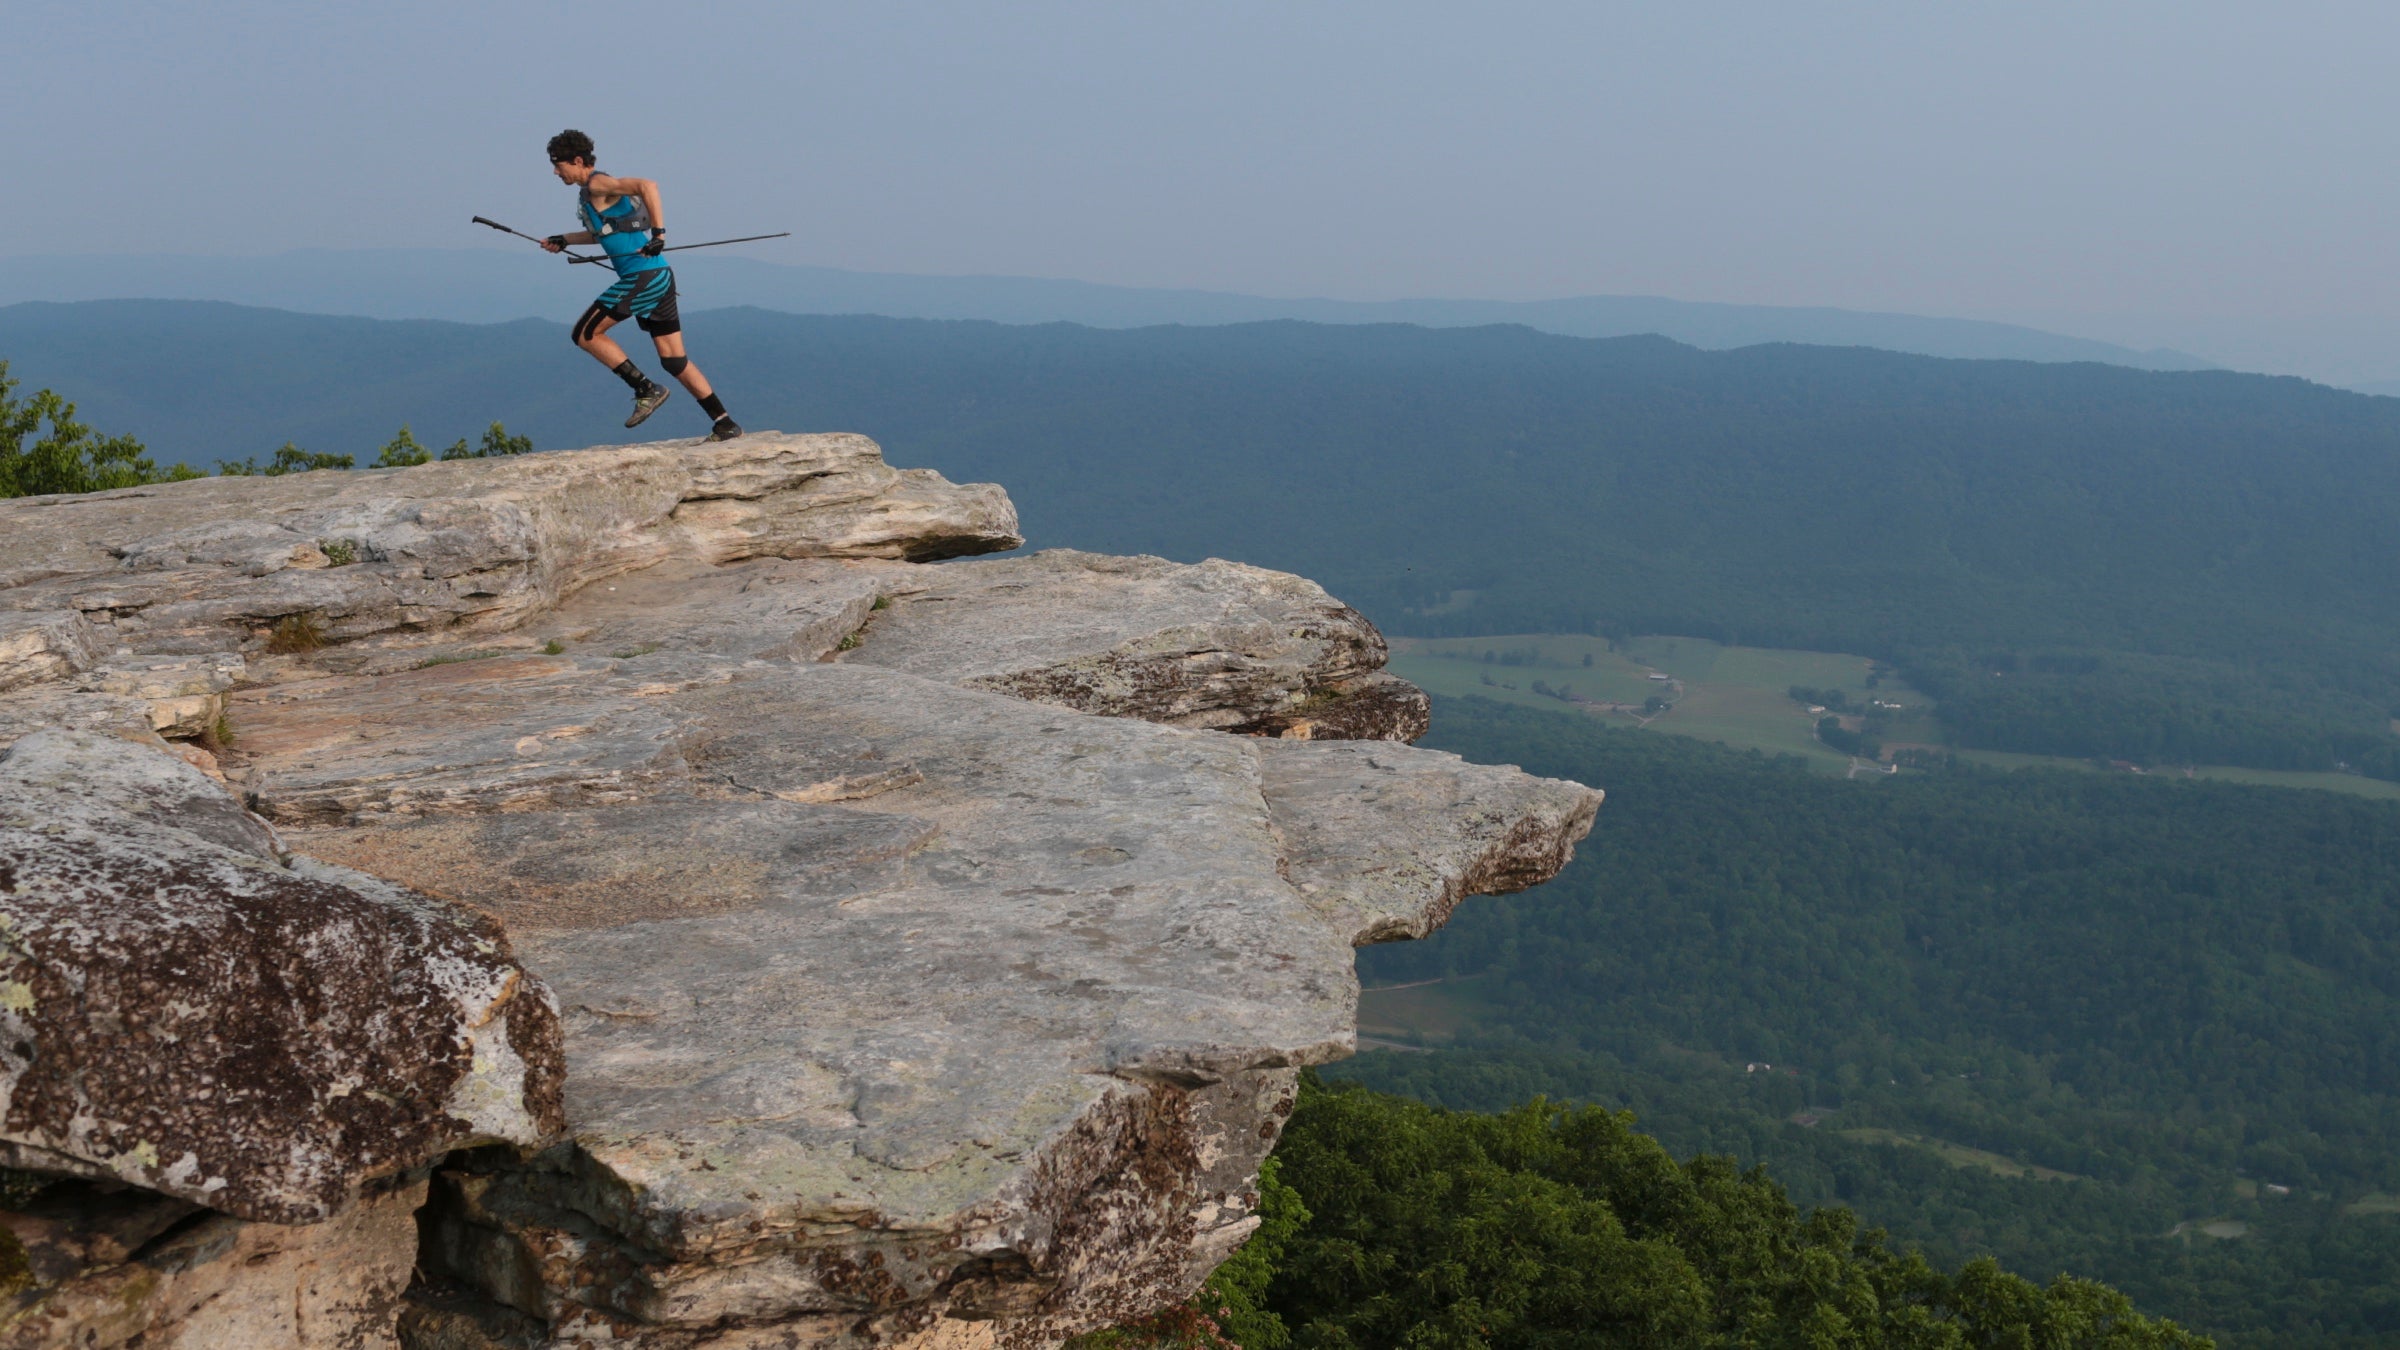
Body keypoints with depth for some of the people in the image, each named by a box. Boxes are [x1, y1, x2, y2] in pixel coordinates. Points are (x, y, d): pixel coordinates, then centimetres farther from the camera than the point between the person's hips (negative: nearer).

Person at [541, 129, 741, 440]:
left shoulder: (596, 185, -8)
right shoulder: (591, 191, 21)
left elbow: (647, 186, -24)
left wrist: (659, 233, -27)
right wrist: (564, 240, 38)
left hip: (642, 277, -10)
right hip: (660, 277, 10)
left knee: (585, 334, -2)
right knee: (674, 360, 9)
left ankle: (647, 390, -3)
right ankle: (725, 424, 7)